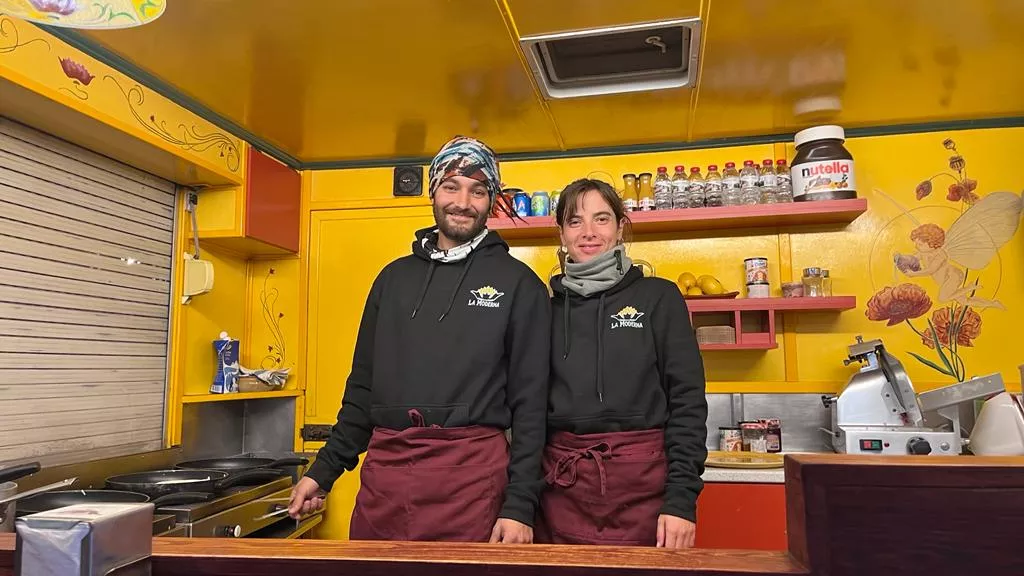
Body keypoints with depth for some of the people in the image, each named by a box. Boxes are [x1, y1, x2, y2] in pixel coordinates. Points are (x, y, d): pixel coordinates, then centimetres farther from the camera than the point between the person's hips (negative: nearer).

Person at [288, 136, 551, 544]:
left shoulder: (518, 283, 0)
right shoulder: (394, 277, 13)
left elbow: (529, 403, -3)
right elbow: (363, 386, 16)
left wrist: (520, 506, -8)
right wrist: (324, 470, 12)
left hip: (470, 470, -3)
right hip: (383, 468, 4)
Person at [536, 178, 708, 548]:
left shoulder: (659, 297, 1)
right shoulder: (550, 308, 9)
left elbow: (687, 400, -3)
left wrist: (682, 498, -11)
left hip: (642, 480, -2)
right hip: (562, 485, 2)